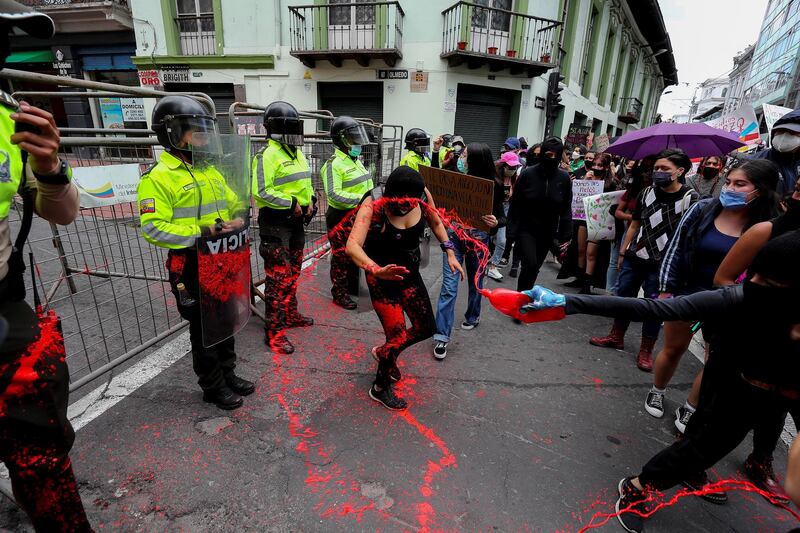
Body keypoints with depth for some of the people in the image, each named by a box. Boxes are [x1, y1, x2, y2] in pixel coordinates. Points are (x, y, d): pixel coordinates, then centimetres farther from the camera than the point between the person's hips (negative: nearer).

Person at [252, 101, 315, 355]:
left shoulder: (297, 154, 14)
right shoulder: (267, 156, -14)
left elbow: (304, 184, 21)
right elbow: (261, 192, -22)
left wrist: (310, 200, 3)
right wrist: (291, 204, -22)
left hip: (297, 221, 9)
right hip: (275, 223, -9)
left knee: (293, 273, 19)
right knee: (279, 277, -6)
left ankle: (290, 315, 35)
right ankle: (274, 331, 3)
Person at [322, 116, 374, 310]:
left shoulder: (356, 160, 13)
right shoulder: (334, 164, -17)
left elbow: (364, 187, 22)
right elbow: (334, 194, -26)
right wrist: (361, 199, -28)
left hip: (358, 216, 9)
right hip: (341, 218, -9)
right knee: (342, 257, 1)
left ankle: (353, 287, 37)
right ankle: (339, 294, 15)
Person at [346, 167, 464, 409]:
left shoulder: (422, 194, -14)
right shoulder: (373, 204, -28)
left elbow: (436, 222, 7)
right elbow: (352, 246, -39)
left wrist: (450, 253, 1)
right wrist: (376, 270, -56)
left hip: (410, 271, 6)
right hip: (382, 275, -6)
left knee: (426, 328, 13)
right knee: (398, 335, -5)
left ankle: (384, 353, 41)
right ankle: (380, 388, 24)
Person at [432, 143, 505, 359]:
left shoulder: (493, 186, -6)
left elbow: (502, 217, -4)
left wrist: (496, 222, -26)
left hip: (478, 239, -1)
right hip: (454, 235, 1)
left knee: (475, 282, 18)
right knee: (449, 286, -6)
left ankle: (472, 317, 44)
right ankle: (441, 336, -4)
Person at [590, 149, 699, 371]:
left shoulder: (690, 198, -8)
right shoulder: (646, 193, 6)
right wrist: (622, 252, 12)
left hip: (662, 264, -4)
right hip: (633, 259, 5)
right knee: (623, 297, 12)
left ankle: (646, 351, 18)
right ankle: (616, 338, 29)